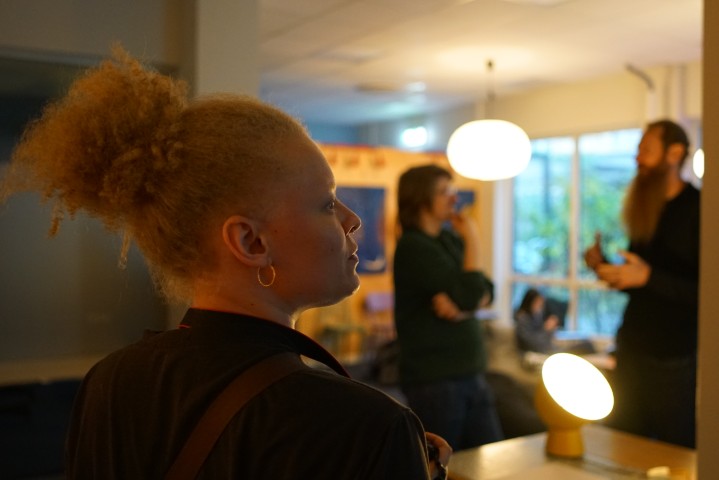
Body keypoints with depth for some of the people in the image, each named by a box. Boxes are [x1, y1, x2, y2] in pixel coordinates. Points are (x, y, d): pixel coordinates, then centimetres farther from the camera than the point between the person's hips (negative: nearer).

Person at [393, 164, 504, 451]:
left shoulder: (450, 240, 11)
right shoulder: (414, 247, -14)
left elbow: (485, 292, 6)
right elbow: (469, 297, -21)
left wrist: (462, 304, -16)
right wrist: (472, 241, -10)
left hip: (469, 373, 8)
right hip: (434, 379, -7)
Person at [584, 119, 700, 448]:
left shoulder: (696, 209, -10)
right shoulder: (642, 210, 12)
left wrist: (648, 276, -23)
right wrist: (605, 267, 0)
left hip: (675, 362, -6)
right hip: (632, 352, 6)